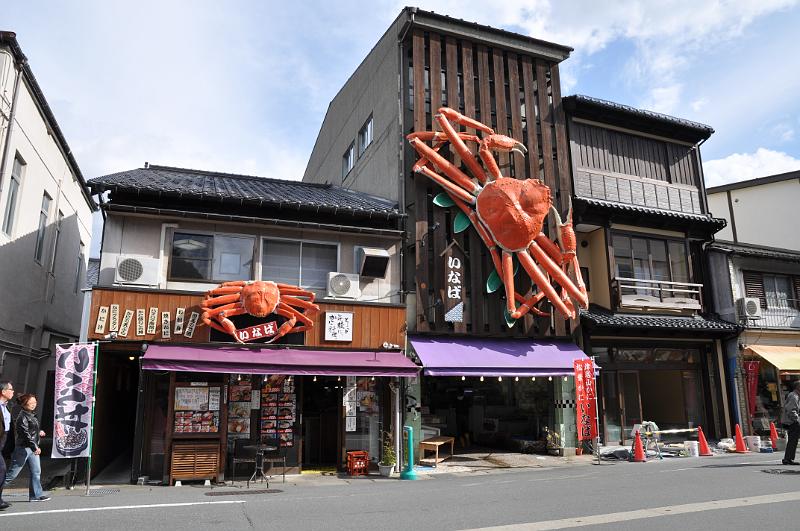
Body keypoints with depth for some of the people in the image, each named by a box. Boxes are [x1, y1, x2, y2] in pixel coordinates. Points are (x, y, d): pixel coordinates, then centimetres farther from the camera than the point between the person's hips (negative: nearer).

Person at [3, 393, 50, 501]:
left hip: (33, 448, 9)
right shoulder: (22, 416, -14)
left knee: (36, 472, 6)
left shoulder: (32, 415, 13)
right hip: (23, 448, -9)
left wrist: (39, 432, 8)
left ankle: (36, 495, 10)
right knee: (13, 473, 0)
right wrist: (35, 447, -25)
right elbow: (25, 433, -21)